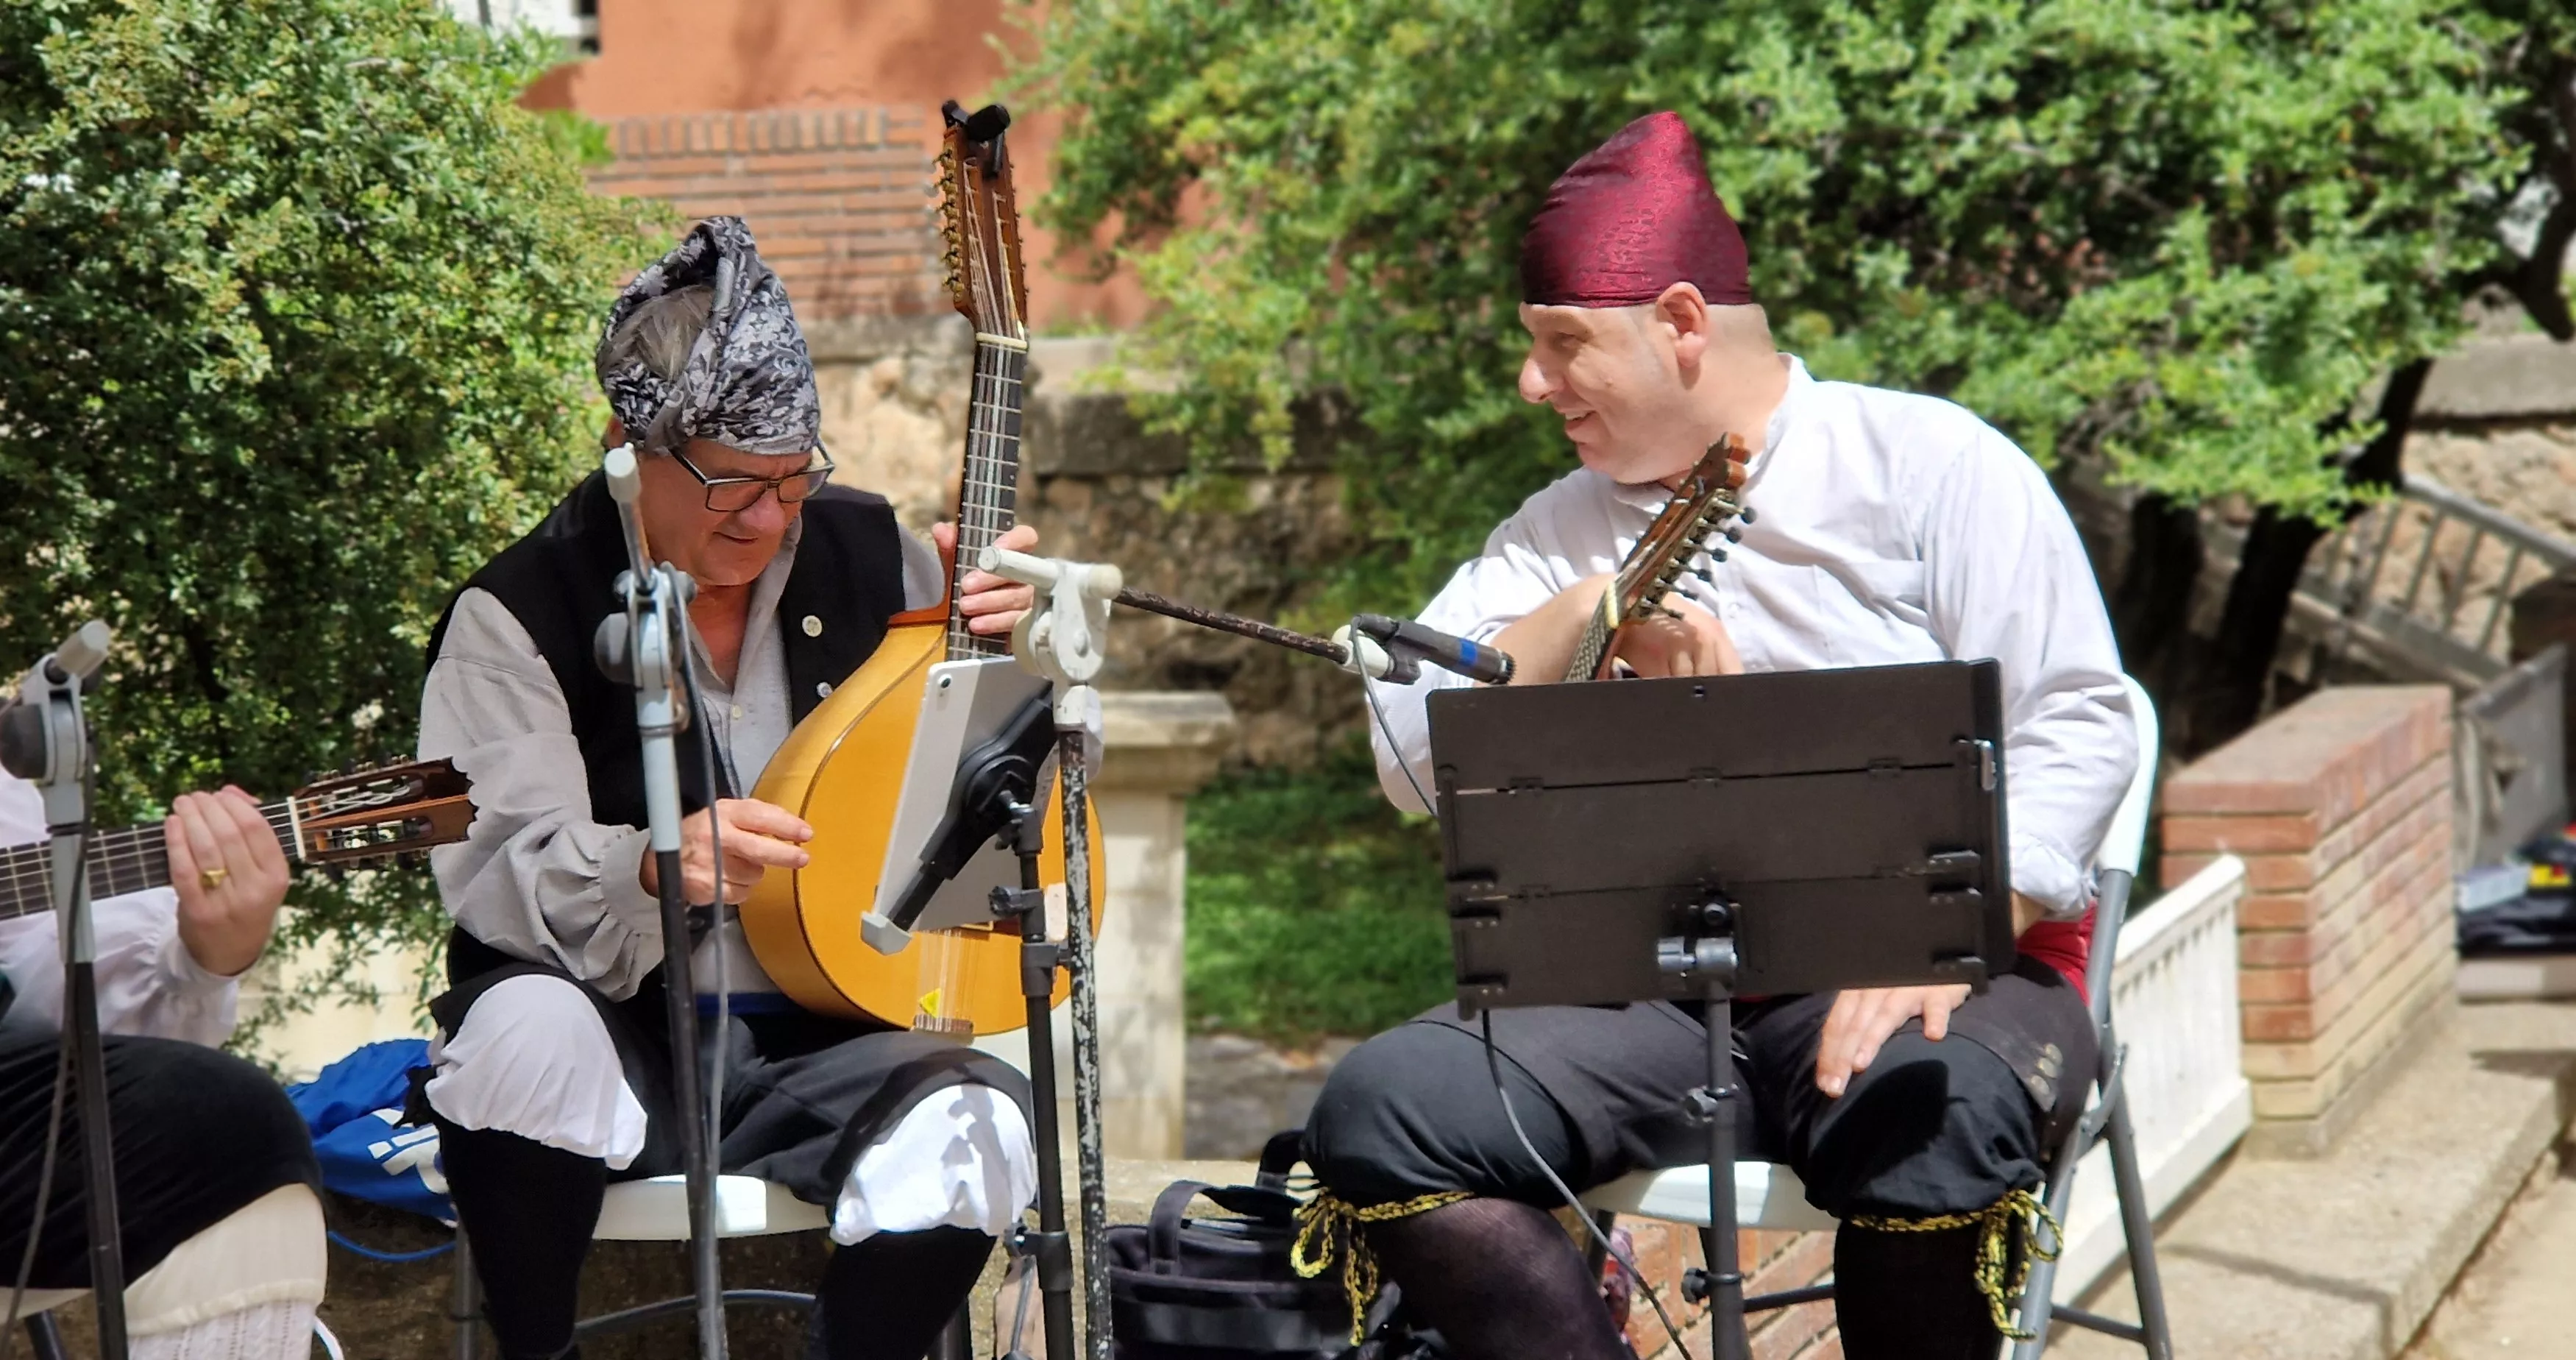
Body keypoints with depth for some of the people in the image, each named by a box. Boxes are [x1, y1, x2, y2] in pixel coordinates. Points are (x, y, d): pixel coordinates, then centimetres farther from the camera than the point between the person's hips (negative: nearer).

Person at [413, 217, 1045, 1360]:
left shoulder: (870, 557, 8)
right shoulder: (520, 615, -3)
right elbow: (491, 875, -14)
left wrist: (1010, 643, -3)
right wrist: (653, 868, -35)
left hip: (820, 1043, 2)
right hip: (620, 1041, -2)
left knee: (971, 1127, -29)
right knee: (523, 1031, -36)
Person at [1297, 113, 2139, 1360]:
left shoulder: (1929, 464, 3)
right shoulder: (1560, 530, 17)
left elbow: (2076, 727, -6)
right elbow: (1409, 755, 8)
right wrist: (1587, 614, -7)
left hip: (1926, 972, -4)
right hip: (1656, 990, 4)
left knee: (1923, 1133, -39)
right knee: (1378, 1111, -22)